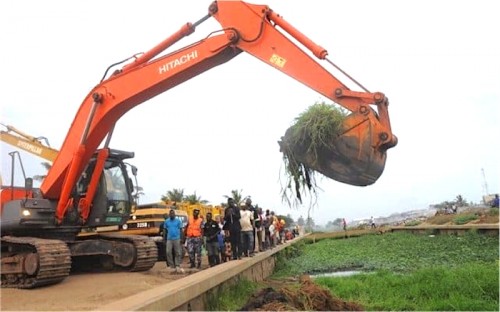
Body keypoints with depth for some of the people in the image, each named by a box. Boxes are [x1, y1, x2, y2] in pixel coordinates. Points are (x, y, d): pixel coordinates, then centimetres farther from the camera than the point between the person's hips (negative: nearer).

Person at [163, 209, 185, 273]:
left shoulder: (178, 221, 2)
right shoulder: (166, 221, 6)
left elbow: (181, 230, 3)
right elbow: (165, 230, 11)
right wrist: (164, 239, 6)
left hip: (177, 239, -1)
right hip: (169, 239, 1)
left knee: (178, 253, 1)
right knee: (168, 252, -8)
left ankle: (177, 266, 11)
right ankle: (172, 266, 3)